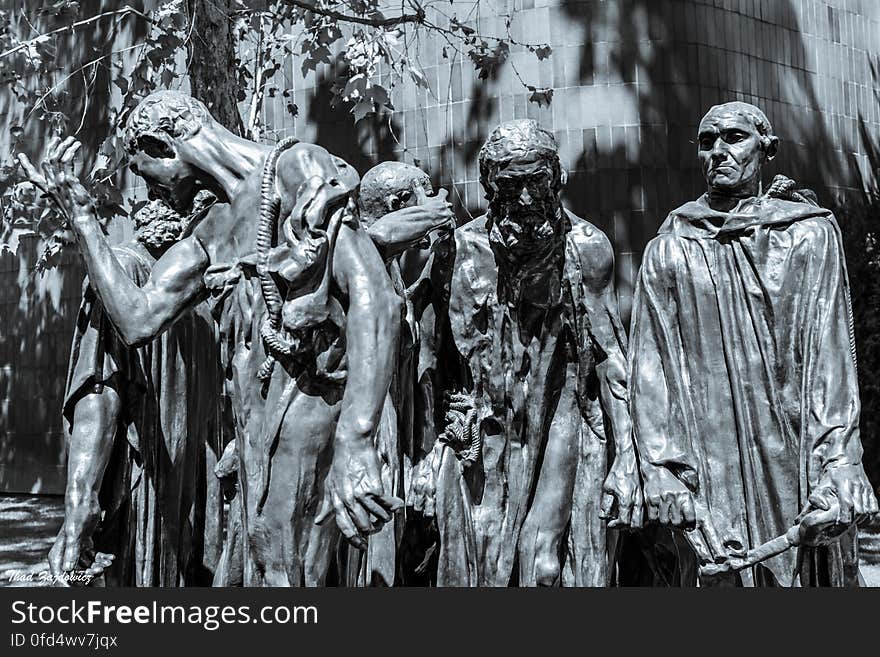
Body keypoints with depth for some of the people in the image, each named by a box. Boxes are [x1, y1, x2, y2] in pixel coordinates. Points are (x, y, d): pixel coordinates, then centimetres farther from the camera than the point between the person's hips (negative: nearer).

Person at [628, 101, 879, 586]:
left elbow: (831, 359, -2)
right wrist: (667, 480, -6)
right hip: (710, 475, 0)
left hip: (793, 461, 0)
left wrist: (835, 476, -12)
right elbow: (650, 372, 2)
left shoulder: (810, 235, 3)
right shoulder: (669, 251, 5)